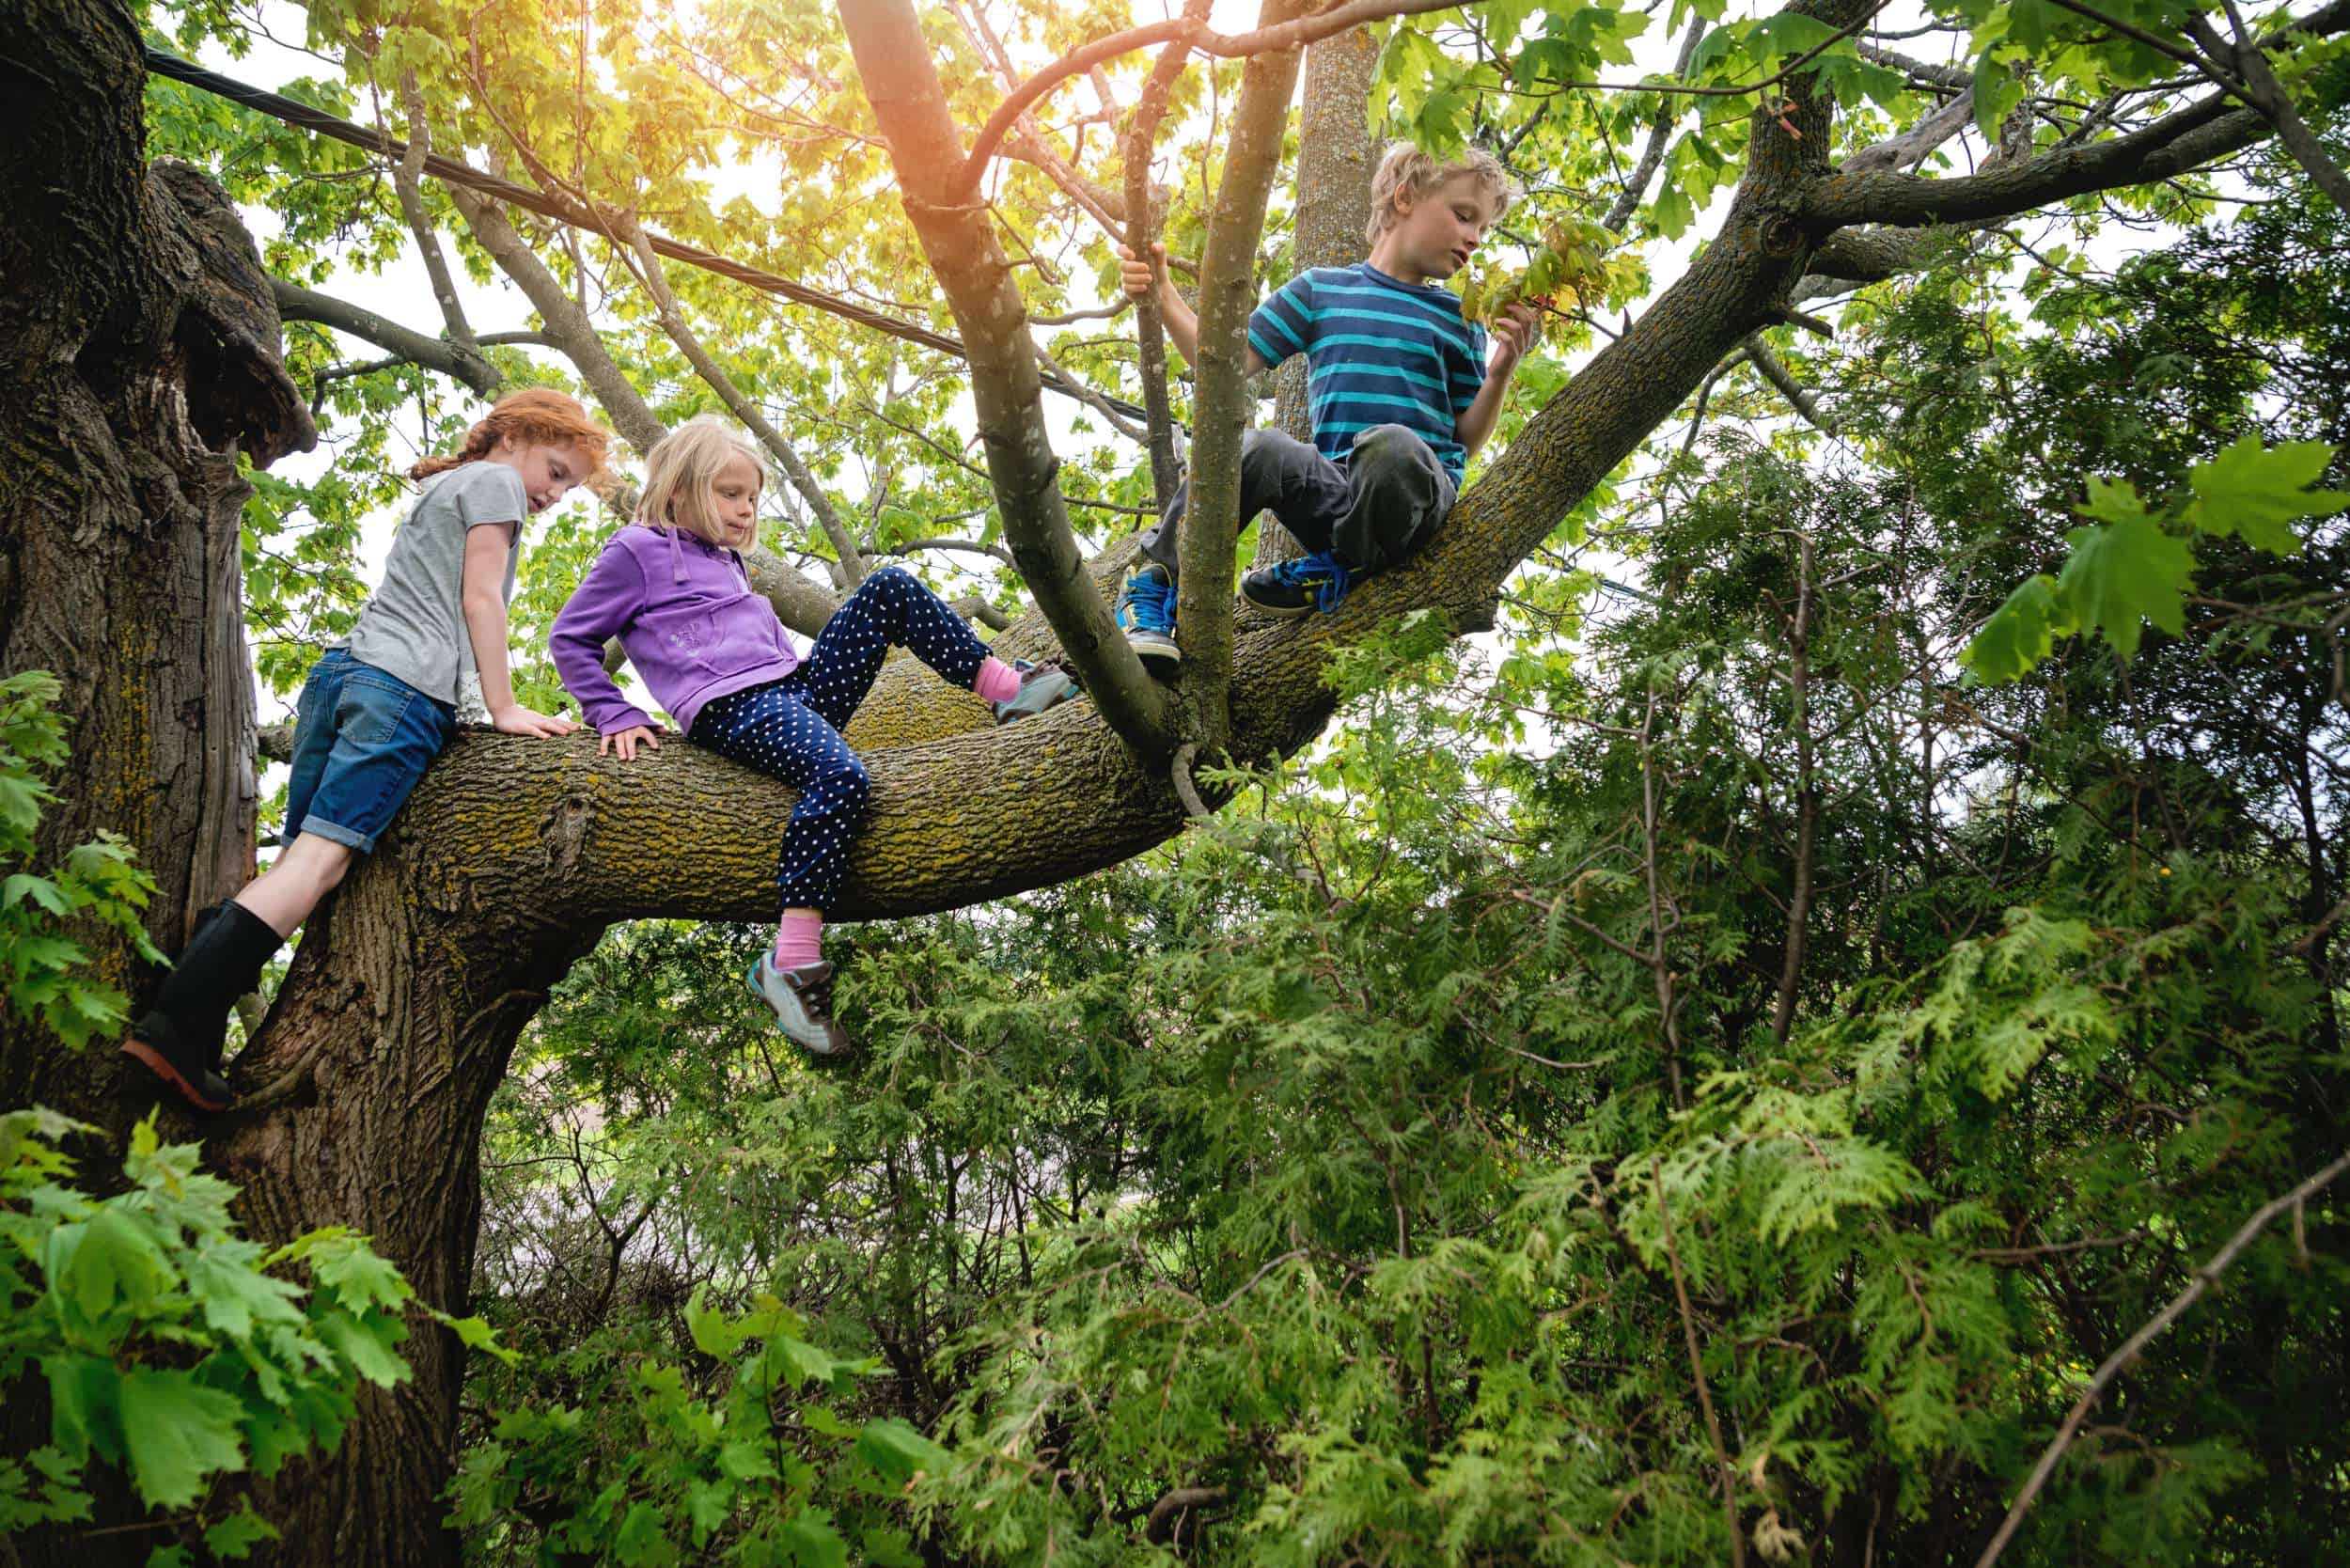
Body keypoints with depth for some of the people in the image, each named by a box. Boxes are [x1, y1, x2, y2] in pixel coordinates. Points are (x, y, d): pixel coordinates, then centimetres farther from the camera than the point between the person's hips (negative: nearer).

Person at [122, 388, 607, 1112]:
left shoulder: (441, 491, 34)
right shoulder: (493, 480, 7)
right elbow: (481, 600, -1)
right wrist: (504, 708, -3)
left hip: (341, 668, 9)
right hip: (405, 681, -9)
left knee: (299, 860, 2)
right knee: (324, 856, -17)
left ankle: (179, 1031, -9)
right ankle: (175, 1029, -27)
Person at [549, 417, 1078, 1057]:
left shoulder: (728, 563, 31)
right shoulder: (639, 550, 7)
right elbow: (571, 639, 6)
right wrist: (616, 716, -3)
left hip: (799, 687, 8)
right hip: (733, 710, -8)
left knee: (890, 586, -1)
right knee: (841, 776, -38)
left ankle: (1009, 688, -4)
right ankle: (790, 965, -38)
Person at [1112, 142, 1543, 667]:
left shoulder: (1459, 320, 18)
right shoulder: (1320, 289, 17)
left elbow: (1466, 441, 15)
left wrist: (1499, 375, -2)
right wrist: (1162, 295, 4)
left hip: (1419, 495, 0)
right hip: (1335, 489, 0)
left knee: (1392, 445, -38)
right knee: (1254, 450, -34)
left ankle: (1341, 571, -11)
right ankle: (1156, 581, -15)